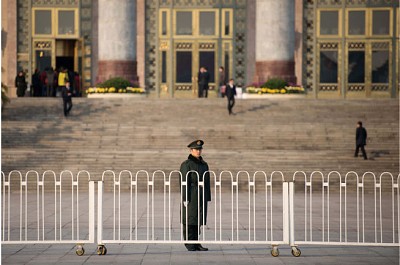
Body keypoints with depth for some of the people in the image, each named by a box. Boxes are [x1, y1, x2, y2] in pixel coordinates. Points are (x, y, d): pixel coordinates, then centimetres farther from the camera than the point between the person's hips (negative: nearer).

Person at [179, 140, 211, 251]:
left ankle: (196, 243, 14)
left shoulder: (204, 164, 14)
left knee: (198, 221, 8)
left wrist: (207, 198, 12)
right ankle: (189, 244, 1)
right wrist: (185, 199, -15)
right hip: (191, 197, -6)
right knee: (189, 220, -4)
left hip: (202, 196, 6)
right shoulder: (186, 164, -6)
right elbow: (184, 182, -10)